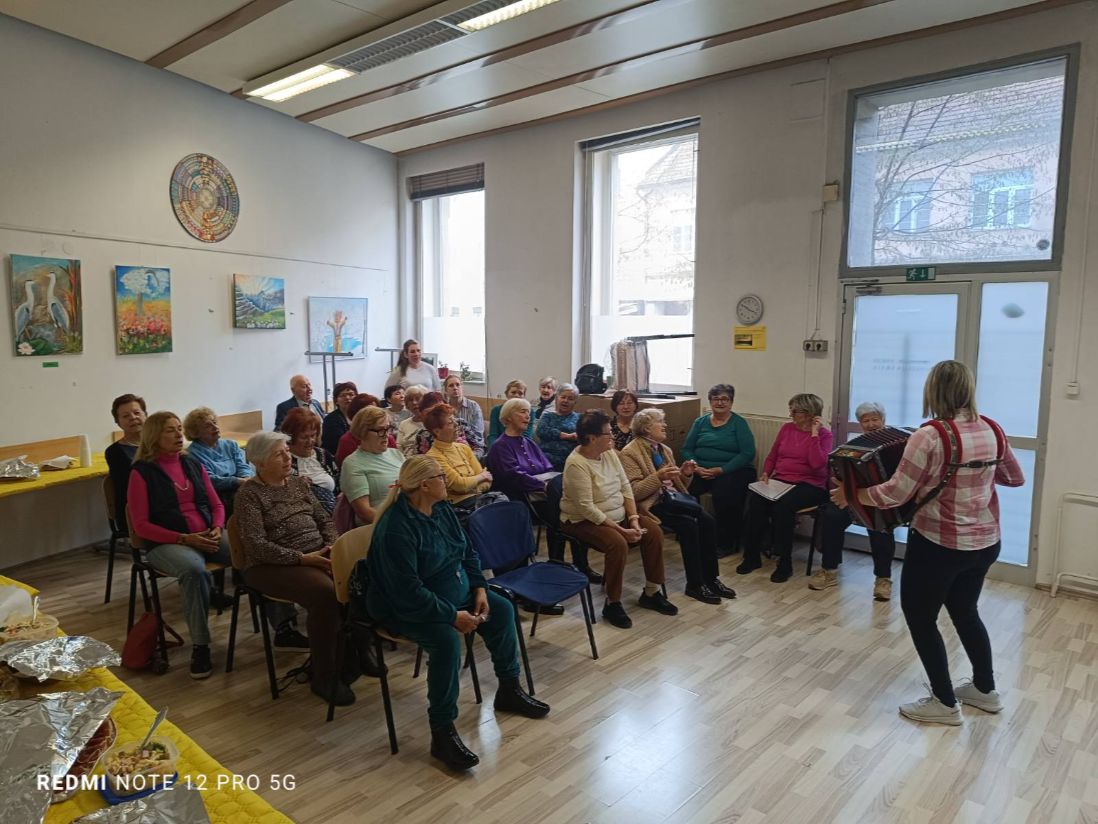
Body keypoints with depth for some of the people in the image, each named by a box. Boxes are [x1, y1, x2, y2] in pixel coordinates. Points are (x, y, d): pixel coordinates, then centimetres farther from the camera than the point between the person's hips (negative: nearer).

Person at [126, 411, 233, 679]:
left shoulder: (193, 465, 16)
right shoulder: (142, 472, 0)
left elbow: (216, 505, 18)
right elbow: (141, 525, -5)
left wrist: (217, 529, -4)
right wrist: (185, 539, -15)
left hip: (208, 537, 5)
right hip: (167, 543, -5)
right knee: (194, 570, -39)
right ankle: (200, 647, -26)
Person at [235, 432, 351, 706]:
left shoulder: (299, 483, 16)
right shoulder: (249, 494, -3)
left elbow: (325, 519, 17)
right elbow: (256, 545, -14)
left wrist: (332, 546, -4)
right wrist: (302, 558, -20)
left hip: (318, 554, 6)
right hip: (273, 565, -6)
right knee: (326, 593, -33)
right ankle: (324, 677, -16)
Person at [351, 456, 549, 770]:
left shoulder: (442, 509, -1)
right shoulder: (396, 528, -29)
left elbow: (467, 552, 10)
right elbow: (408, 592, -31)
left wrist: (480, 589, -4)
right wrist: (453, 616, -27)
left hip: (454, 591, 9)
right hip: (404, 609, -9)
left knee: (502, 610, 2)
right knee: (448, 640, -33)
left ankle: (509, 690, 18)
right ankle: (442, 732, -20)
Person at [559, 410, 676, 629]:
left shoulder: (610, 453, 0)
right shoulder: (577, 464, -24)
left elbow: (625, 487, 3)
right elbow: (587, 508, -27)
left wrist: (634, 519, -11)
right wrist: (621, 530, -26)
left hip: (617, 515, 8)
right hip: (584, 521, -8)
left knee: (654, 531, -9)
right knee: (618, 544, -32)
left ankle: (651, 593, 6)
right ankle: (612, 604, -12)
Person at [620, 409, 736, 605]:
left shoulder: (665, 449, 18)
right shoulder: (629, 453, -6)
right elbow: (634, 492, -14)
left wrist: (685, 474, 1)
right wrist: (658, 477, -26)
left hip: (673, 498, 7)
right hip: (652, 503, -7)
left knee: (707, 521, -17)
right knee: (689, 524, -27)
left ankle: (711, 579, -8)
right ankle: (695, 585, -15)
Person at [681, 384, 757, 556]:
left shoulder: (738, 423, 3)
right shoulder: (700, 422, 15)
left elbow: (748, 453, -8)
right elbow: (686, 449, 9)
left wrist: (721, 470, -17)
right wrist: (696, 467, -12)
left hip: (733, 470, -3)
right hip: (701, 470, 4)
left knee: (723, 493, -34)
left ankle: (726, 544, -14)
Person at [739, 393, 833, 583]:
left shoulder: (823, 434, -1)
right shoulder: (786, 428, 12)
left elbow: (817, 464, -18)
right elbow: (772, 456, 20)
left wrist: (814, 433, -15)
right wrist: (765, 474, 2)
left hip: (809, 485, -4)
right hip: (780, 480, 5)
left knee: (783, 504, -35)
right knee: (755, 499, -26)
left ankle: (785, 563, -21)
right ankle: (752, 556, -16)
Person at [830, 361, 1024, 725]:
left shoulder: (930, 436, -22)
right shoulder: (992, 431, 0)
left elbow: (896, 493, -21)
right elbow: (1015, 478, 14)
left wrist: (849, 495, -9)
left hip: (938, 544, -7)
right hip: (985, 543, 8)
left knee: (920, 616, 11)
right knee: (966, 612, 26)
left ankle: (945, 703, 19)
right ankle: (985, 689, 41)